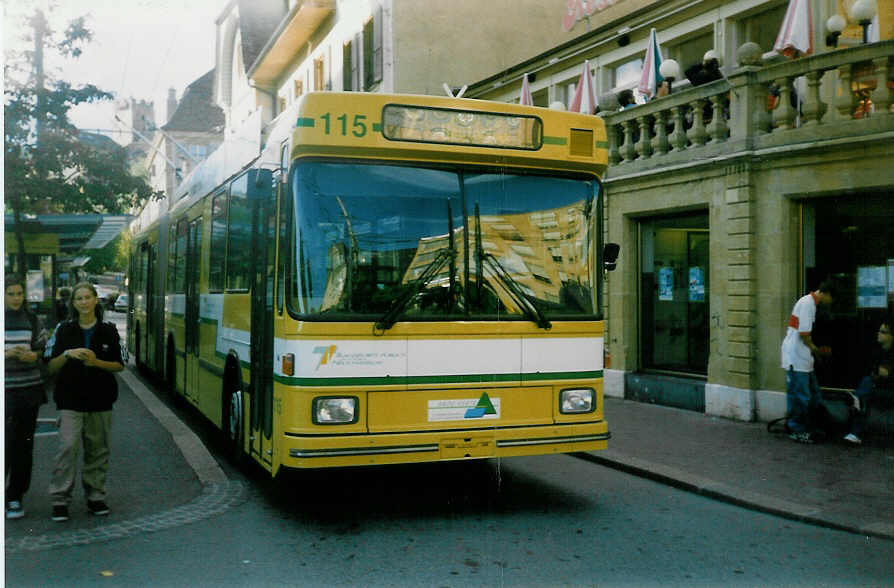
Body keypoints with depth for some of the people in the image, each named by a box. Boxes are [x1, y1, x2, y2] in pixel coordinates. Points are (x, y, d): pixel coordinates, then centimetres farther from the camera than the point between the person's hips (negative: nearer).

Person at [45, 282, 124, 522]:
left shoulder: (108, 331, 4)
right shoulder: (64, 330, 4)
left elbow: (119, 365, 5)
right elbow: (52, 366, 3)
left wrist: (96, 362, -12)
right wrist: (68, 354, -16)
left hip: (101, 399, 1)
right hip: (70, 399, -1)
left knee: (97, 448, 7)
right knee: (68, 446, -10)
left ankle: (95, 497, 18)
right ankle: (60, 499, -1)